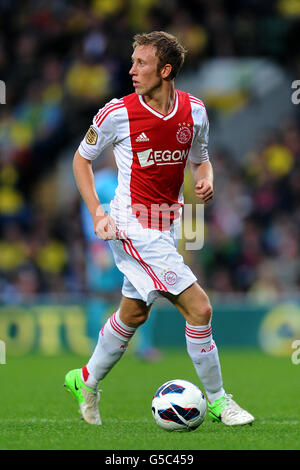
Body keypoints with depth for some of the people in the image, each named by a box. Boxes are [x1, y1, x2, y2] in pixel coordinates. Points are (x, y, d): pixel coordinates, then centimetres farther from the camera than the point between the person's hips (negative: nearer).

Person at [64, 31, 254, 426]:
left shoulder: (194, 111, -1)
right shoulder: (117, 113, -13)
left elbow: (200, 159, 16)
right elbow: (82, 158, 2)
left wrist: (206, 181, -7)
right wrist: (97, 212, -8)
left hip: (166, 227, 6)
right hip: (132, 227, -6)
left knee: (134, 313, 20)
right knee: (199, 307, -13)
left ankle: (87, 381, 41)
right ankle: (217, 400, -1)